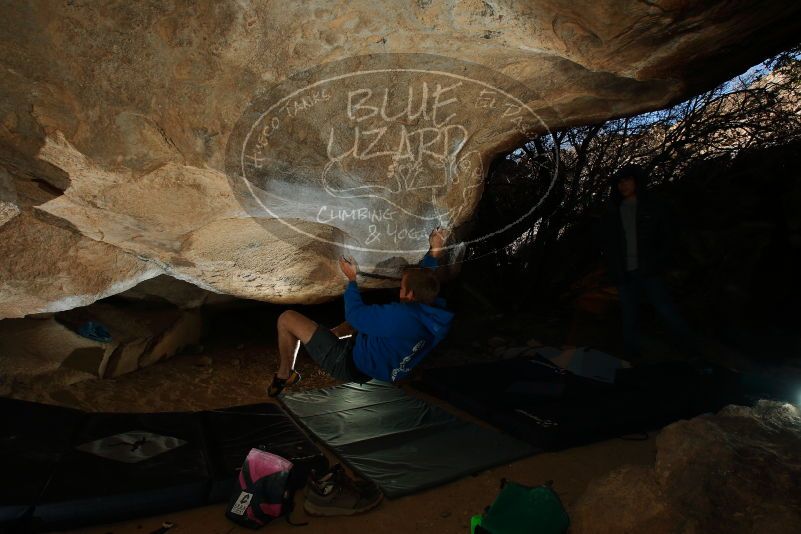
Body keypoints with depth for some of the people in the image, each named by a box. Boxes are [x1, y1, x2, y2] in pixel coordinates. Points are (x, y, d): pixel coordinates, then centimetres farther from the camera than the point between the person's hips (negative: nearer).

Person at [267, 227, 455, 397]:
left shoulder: (401, 315, -36)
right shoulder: (435, 314, -12)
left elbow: (355, 314, -22)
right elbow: (424, 276, 11)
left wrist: (352, 279, -9)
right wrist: (435, 251, 11)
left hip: (351, 365, -9)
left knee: (287, 319, -1)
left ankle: (284, 375, 18)